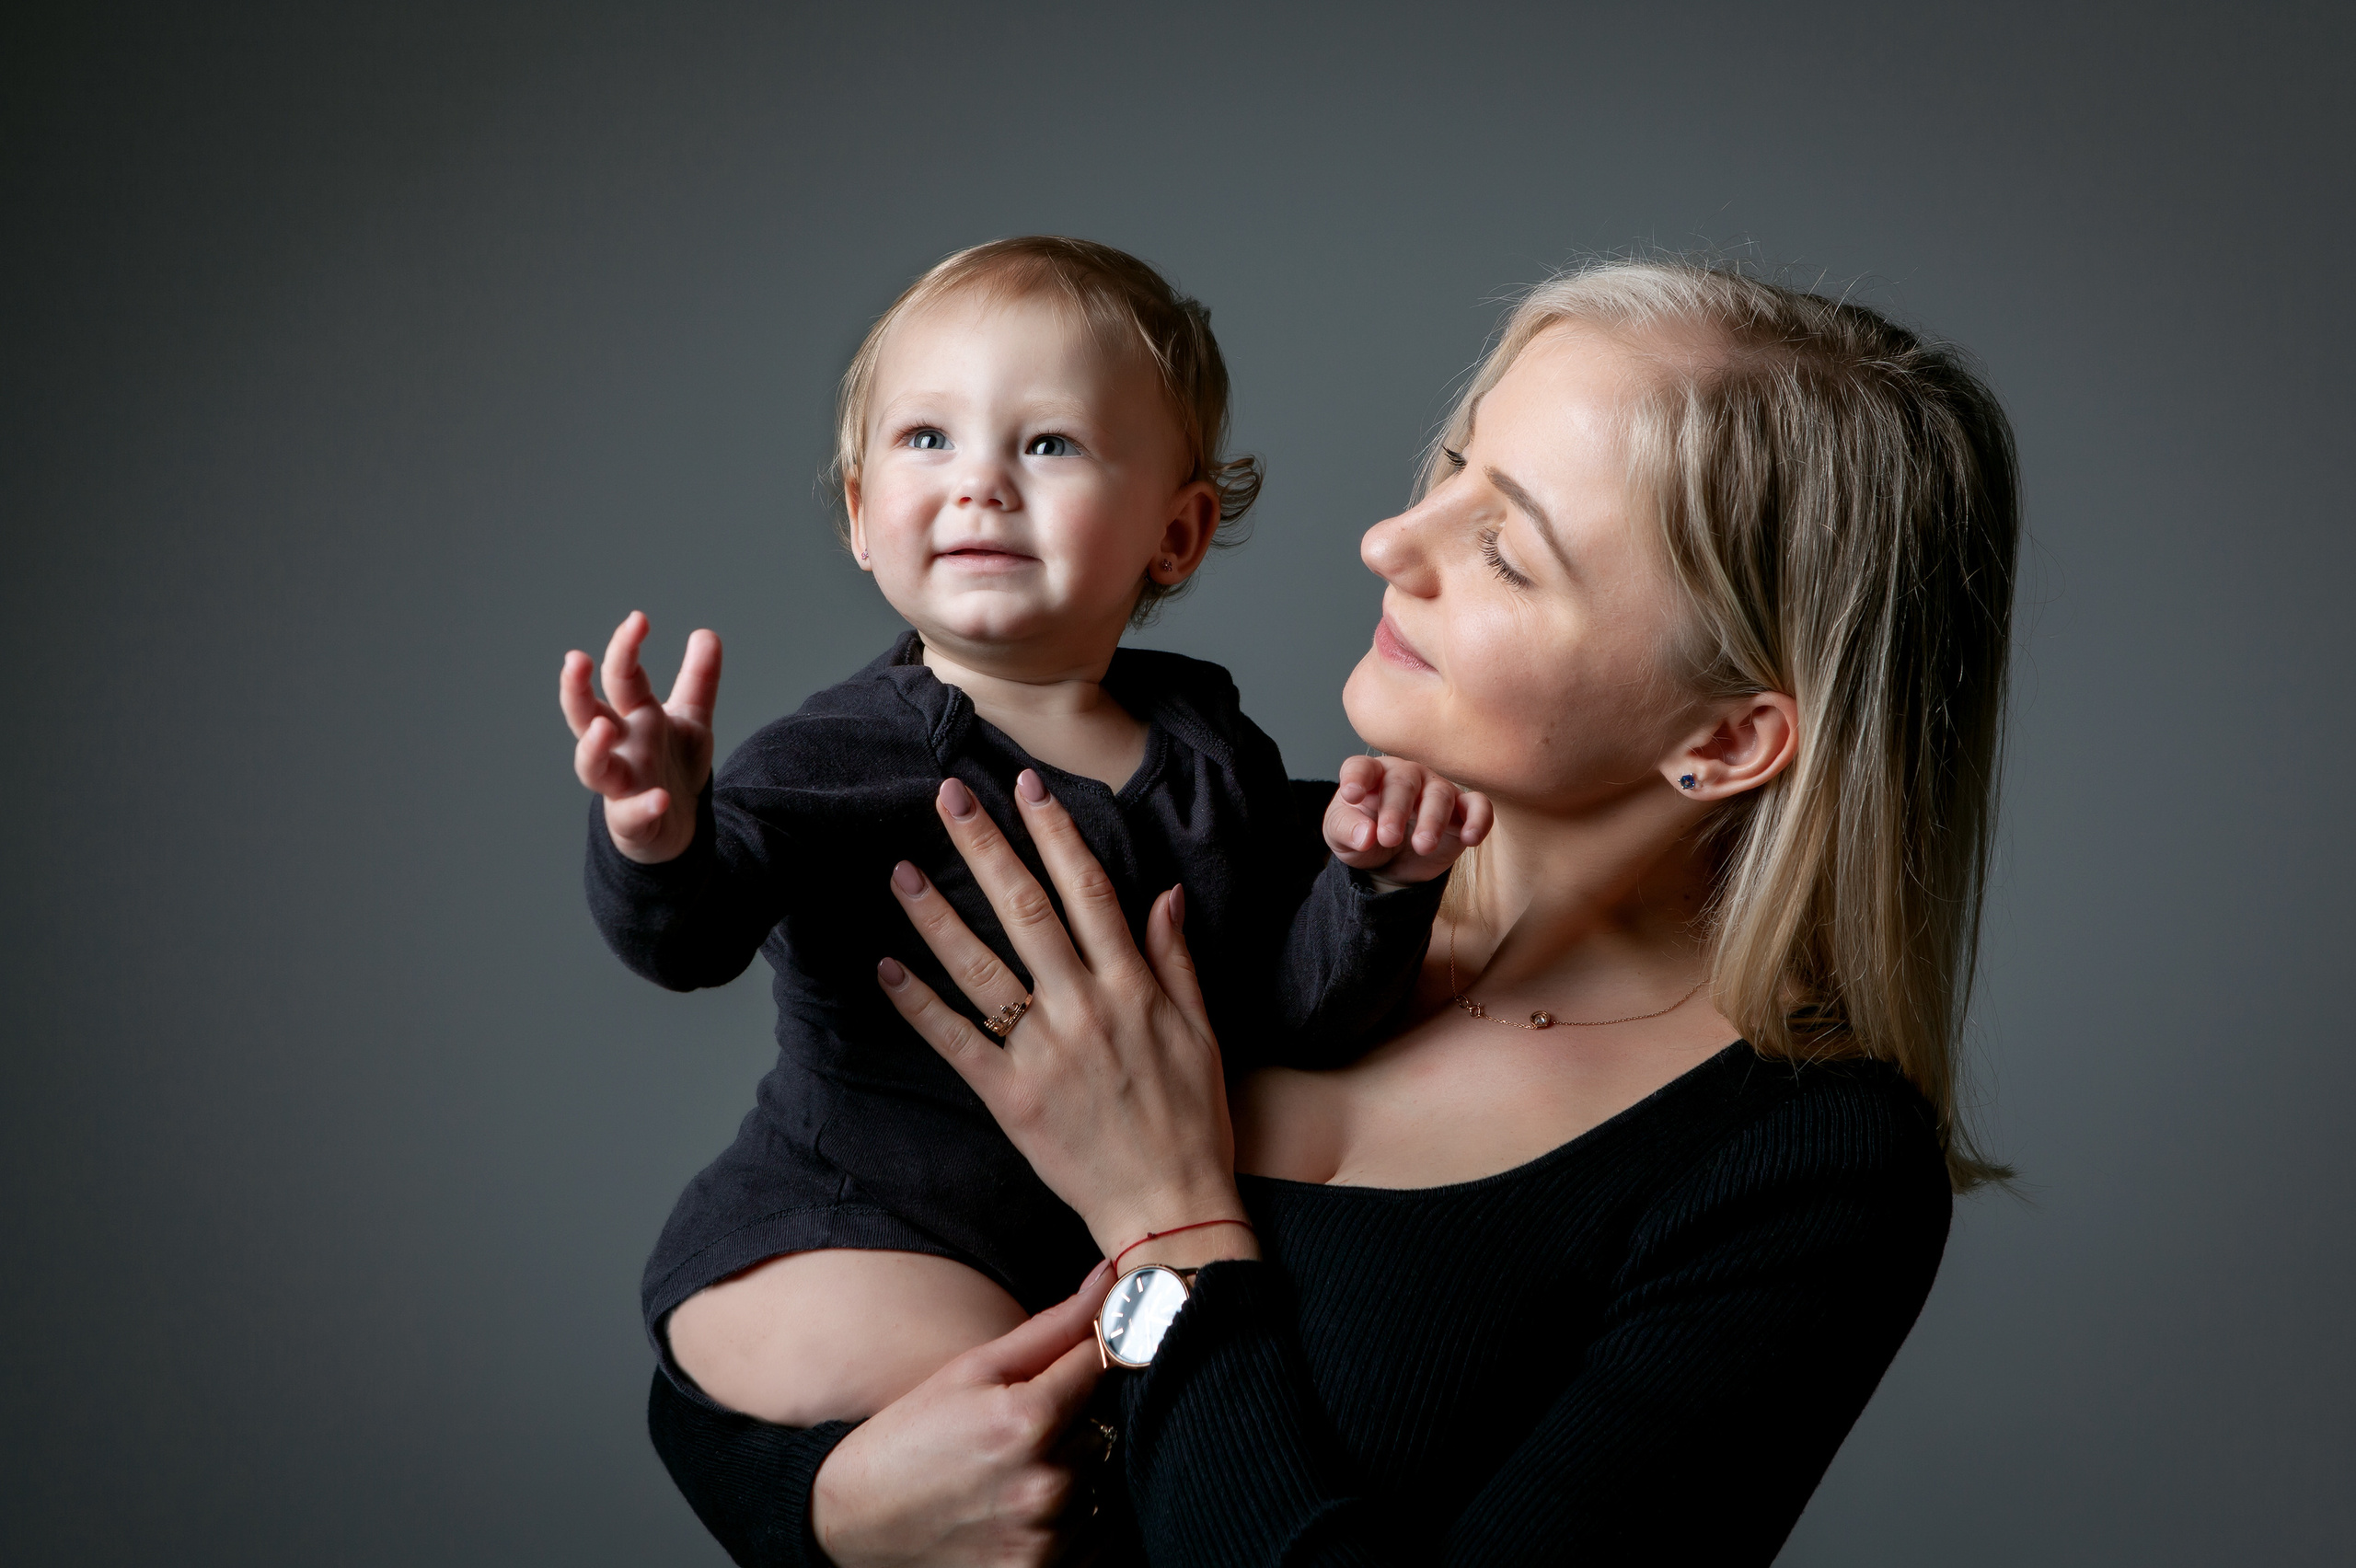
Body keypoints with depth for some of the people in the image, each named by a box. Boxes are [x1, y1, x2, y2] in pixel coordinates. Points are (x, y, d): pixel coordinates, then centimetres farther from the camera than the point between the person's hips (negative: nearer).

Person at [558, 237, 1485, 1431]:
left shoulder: (1214, 753, 4)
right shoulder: (844, 756, -10)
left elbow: (1296, 1015, 3)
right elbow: (691, 938, -25)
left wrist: (1371, 881, -15)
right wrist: (661, 841, -46)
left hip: (1112, 1235, 5)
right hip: (848, 1237, -5)